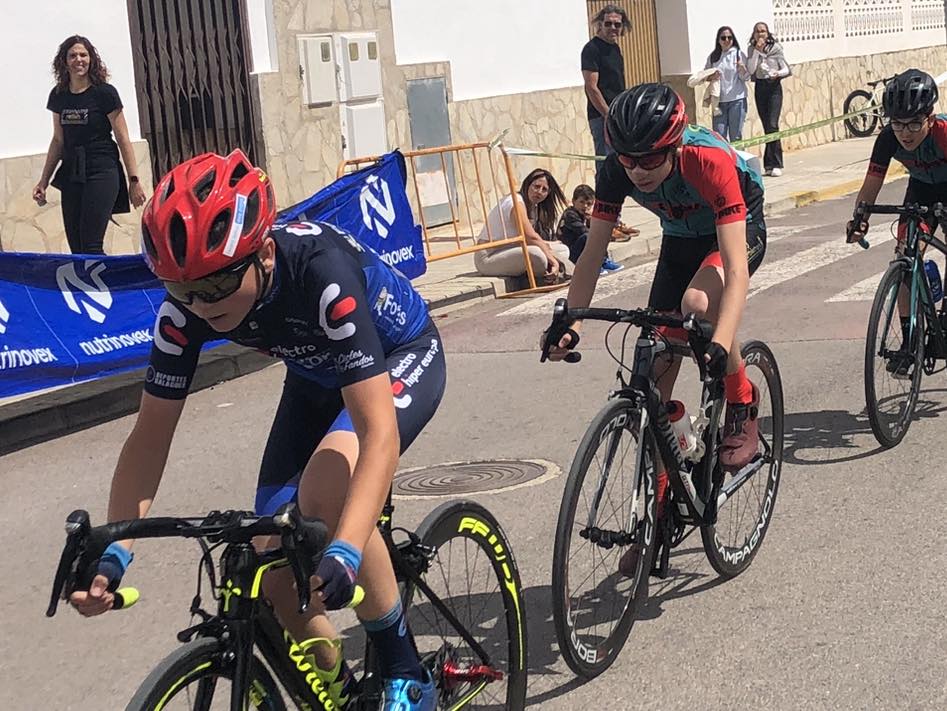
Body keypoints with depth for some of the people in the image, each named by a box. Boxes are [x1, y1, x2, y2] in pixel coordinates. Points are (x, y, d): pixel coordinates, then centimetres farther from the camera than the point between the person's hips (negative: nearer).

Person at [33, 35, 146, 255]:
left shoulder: (104, 93, -6)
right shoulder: (58, 96, 9)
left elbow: (123, 140, -4)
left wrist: (134, 180, -7)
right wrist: (43, 181, 18)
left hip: (102, 172, -6)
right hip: (71, 175, 6)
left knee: (91, 246, -15)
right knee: (76, 249, 3)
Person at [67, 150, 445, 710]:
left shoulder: (321, 272, -40)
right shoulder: (187, 307, -24)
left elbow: (379, 430, -45)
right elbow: (152, 433, -17)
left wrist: (344, 553, -57)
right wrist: (112, 552, -30)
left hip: (401, 358, -5)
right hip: (316, 377, 6)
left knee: (324, 491, -33)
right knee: (274, 557, -9)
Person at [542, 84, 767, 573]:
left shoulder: (709, 161, -38)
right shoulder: (617, 171, -24)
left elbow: (736, 267, -43)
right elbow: (593, 253, -17)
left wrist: (721, 343, -56)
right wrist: (569, 323, -29)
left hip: (740, 231, -5)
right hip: (680, 239, 5)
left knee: (698, 301, -39)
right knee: (655, 377, -3)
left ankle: (743, 407, -11)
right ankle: (656, 512, 8)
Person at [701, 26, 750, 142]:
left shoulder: (738, 54, 0)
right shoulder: (713, 57, 6)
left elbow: (746, 78, -1)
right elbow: (704, 76, 12)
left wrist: (742, 69, -21)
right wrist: (711, 77, -9)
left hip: (737, 99, -2)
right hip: (719, 101, 2)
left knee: (736, 136, 3)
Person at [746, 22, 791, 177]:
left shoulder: (776, 48, -2)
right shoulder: (752, 50, 6)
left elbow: (787, 69, -2)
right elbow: (750, 70, -8)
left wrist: (778, 73, -23)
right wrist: (757, 50, -11)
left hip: (774, 87, -4)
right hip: (760, 87, 4)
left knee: (772, 125, -14)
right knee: (767, 127, 6)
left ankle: (775, 164, -13)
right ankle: (771, 164, 11)